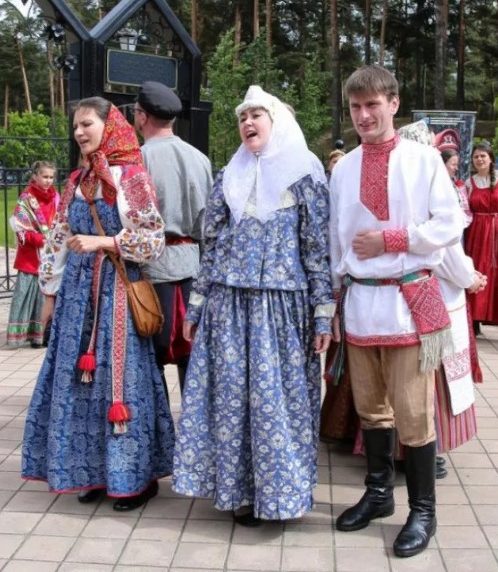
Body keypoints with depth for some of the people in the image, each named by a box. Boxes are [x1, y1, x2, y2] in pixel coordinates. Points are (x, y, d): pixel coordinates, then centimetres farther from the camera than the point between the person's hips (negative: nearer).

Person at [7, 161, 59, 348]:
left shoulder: (55, 197, 8)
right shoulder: (27, 198, -8)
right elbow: (19, 227, -11)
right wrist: (39, 239, -20)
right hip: (31, 256, -5)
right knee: (28, 292, -5)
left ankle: (42, 332, 17)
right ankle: (20, 333, 1)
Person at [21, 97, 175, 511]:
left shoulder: (132, 176, -6)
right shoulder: (77, 180, 12)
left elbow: (154, 239, -11)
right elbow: (58, 240, 15)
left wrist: (101, 242, -17)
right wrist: (50, 291, 13)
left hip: (116, 288, -6)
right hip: (78, 288, 6)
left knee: (118, 376, -3)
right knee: (80, 378, 7)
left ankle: (136, 475, 10)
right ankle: (94, 469, 20)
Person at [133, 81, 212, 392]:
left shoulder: (139, 157, -9)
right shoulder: (200, 158, 7)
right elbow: (210, 216, 9)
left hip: (153, 262, -5)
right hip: (192, 260, 5)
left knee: (151, 353, 4)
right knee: (190, 350, 11)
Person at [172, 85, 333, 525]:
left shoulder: (303, 180, 0)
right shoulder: (228, 179, 11)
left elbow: (319, 250, -3)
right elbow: (212, 245, 12)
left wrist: (323, 315, -9)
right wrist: (196, 307, 9)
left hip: (282, 306, -3)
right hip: (228, 304, 4)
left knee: (278, 397, 1)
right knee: (230, 397, 6)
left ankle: (278, 489, 19)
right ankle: (239, 489, 20)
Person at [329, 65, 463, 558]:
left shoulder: (424, 159, -3)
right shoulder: (343, 169, 7)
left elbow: (450, 226, -4)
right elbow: (336, 239, 11)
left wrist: (390, 239, -12)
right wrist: (332, 298, 10)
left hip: (409, 300, -4)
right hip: (359, 300, 4)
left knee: (412, 413, 1)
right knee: (370, 407, 16)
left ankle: (422, 511, 19)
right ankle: (378, 493, 34)